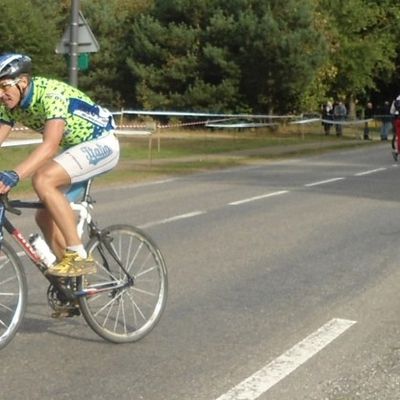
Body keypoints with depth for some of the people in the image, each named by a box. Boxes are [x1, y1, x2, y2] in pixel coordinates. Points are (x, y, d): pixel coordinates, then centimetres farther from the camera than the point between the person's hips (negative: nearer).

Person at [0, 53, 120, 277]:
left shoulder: (52, 94, -31)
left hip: (100, 144, -9)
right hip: (73, 149, 9)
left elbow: (50, 145, -42)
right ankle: (72, 277, 19)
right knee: (45, 216, 3)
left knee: (43, 180, -30)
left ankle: (80, 257, -25)